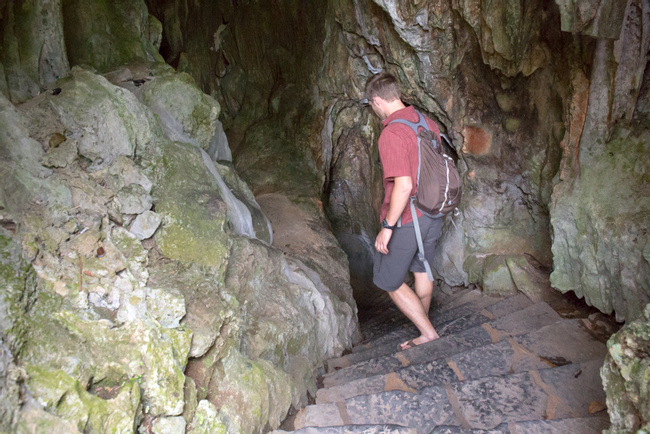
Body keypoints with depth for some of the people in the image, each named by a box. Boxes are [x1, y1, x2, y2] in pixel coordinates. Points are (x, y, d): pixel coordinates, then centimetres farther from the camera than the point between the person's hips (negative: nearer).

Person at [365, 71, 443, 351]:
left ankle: (428, 332, 14)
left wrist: (387, 227, -22)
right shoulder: (428, 124, 2)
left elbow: (404, 185, -30)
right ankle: (423, 321, 45)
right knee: (422, 270, 26)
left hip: (405, 220, -8)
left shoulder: (391, 133, -24)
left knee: (388, 281, 10)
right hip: (432, 215, 8)